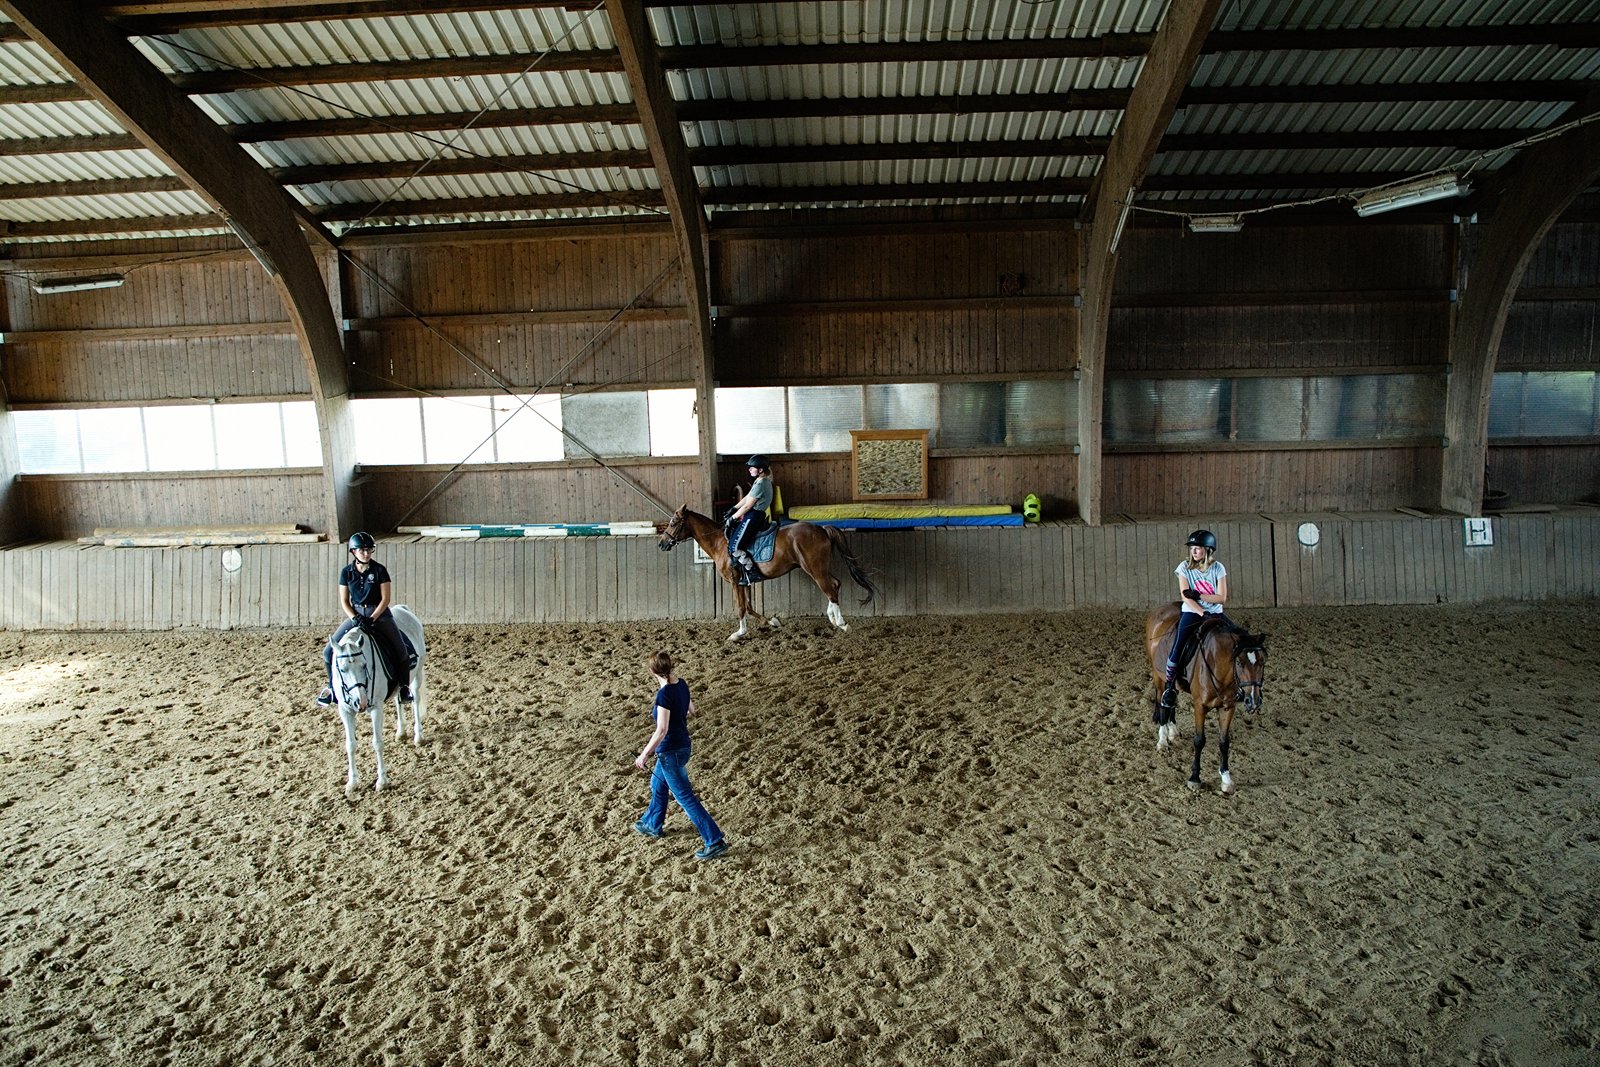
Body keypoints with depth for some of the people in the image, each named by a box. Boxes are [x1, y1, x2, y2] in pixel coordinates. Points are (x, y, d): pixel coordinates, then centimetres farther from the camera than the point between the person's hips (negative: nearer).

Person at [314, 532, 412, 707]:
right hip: (356, 614, 3)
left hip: (380, 614, -2)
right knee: (328, 651, -3)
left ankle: (404, 686, 15)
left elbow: (386, 599, -9)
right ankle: (333, 686, 17)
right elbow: (344, 601, 3)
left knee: (401, 653, -8)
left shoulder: (379, 570, -8)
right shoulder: (347, 572, 0)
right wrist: (354, 618, -14)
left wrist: (372, 619, -18)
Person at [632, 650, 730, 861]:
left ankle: (715, 841, 3)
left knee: (685, 797, 0)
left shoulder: (664, 694, -27)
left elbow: (661, 731, -28)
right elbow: (691, 710, 15)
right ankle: (652, 825, 49)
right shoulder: (681, 684, -2)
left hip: (670, 751, -9)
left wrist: (644, 755, -19)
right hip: (683, 744, 9)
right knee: (658, 784, 29)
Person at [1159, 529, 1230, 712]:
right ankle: (1170, 687, 3)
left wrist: (1198, 596, -16)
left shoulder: (1218, 568, -1)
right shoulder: (1185, 567, -3)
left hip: (1215, 613, 2)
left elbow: (1222, 598, -6)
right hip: (1192, 613, -2)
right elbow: (1186, 597, -10)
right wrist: (1203, 613, -21)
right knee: (1177, 651, -17)